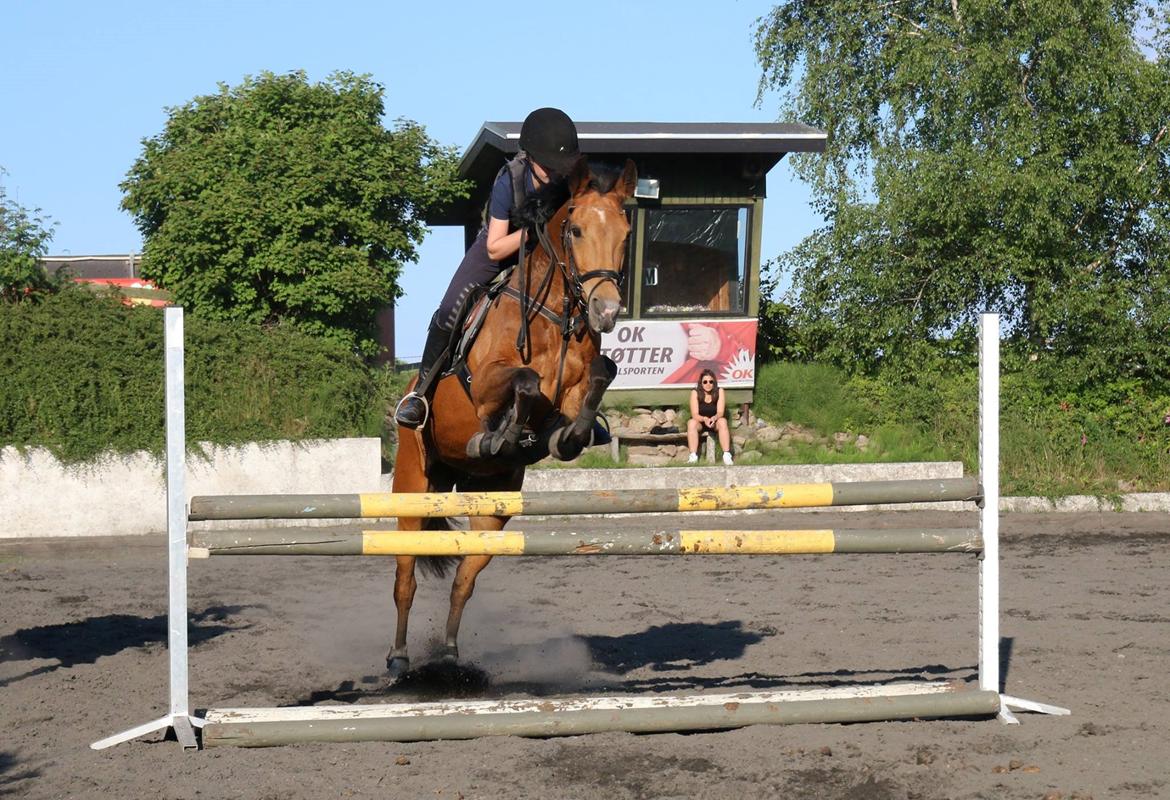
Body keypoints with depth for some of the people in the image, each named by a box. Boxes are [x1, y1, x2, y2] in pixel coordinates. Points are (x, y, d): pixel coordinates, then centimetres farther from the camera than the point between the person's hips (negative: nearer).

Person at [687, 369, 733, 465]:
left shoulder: (719, 392, -9)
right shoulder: (695, 392, -12)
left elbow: (720, 413, -17)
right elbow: (694, 414, -18)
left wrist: (713, 418, -39)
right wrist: (705, 419, -39)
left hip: (715, 423, 0)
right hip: (700, 423, 0)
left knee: (723, 421, -31)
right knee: (691, 422, -32)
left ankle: (727, 455, -38)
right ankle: (693, 456, -39)